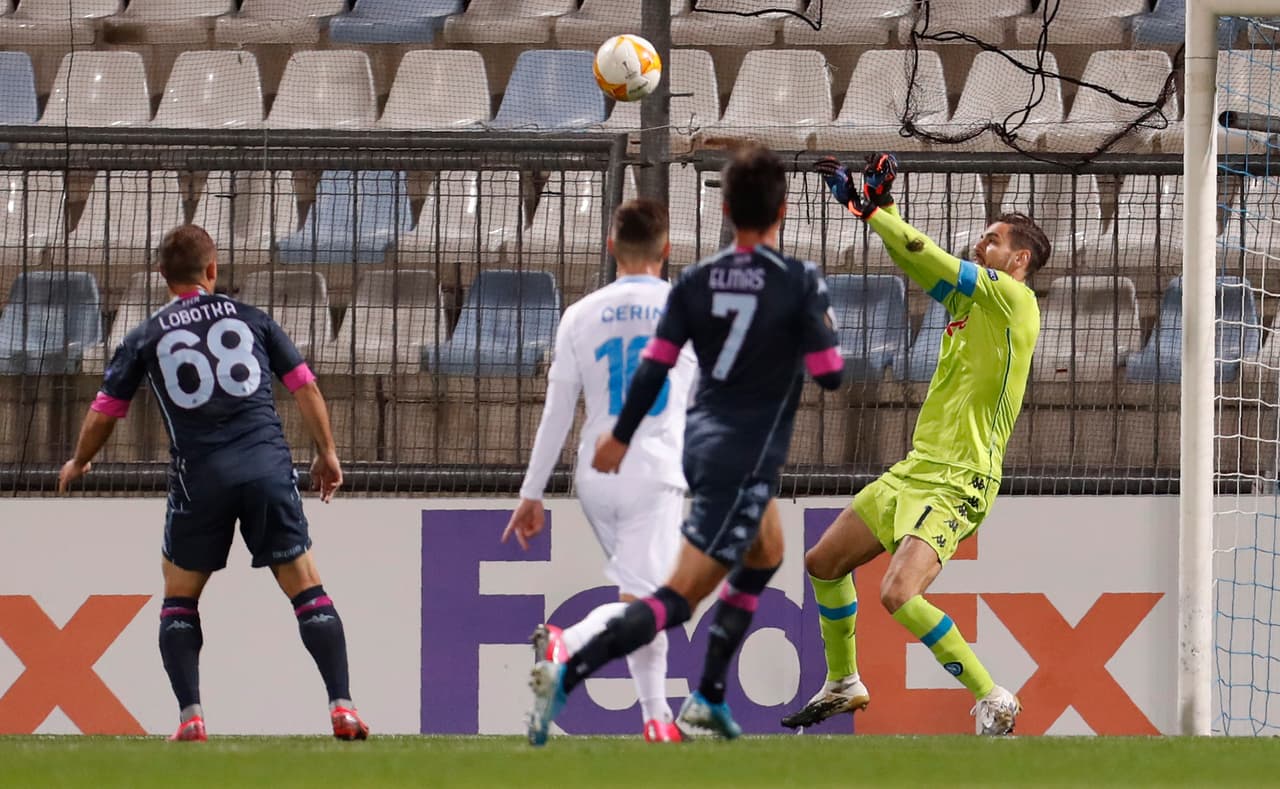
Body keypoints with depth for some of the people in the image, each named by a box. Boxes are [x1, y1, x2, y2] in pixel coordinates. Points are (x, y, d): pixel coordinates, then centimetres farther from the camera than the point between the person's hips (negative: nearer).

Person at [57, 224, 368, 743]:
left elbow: (104, 413, 14)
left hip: (199, 476, 0)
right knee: (306, 588, 6)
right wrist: (327, 455, 23)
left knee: (179, 597, 16)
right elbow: (304, 387, 12)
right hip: (267, 464, 0)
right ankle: (342, 707, -5)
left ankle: (190, 715, 3)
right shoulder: (250, 318, 13)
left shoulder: (147, 338, 10)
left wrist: (78, 464, 33)